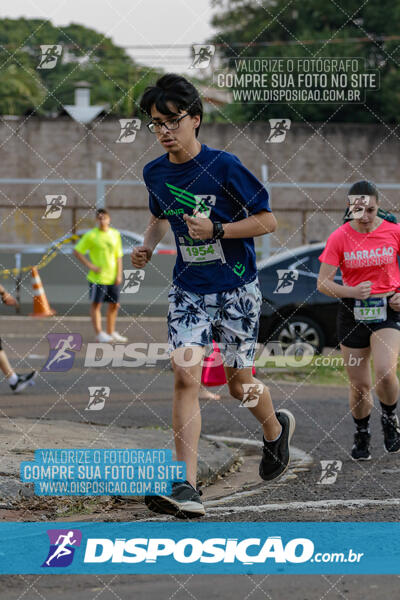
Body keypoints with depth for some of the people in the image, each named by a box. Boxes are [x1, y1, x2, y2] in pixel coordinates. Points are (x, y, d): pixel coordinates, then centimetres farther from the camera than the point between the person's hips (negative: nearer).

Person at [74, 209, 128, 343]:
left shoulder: (115, 234, 8)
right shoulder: (91, 235, -6)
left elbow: (118, 256, 12)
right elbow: (77, 251, -5)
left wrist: (119, 275, 4)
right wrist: (90, 265, -12)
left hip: (112, 277, 5)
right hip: (97, 277, -5)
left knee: (114, 304, 9)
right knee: (96, 304, -2)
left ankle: (111, 332, 21)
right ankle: (99, 334, 0)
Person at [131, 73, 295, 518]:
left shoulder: (223, 166, -15)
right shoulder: (155, 173, 2)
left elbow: (267, 220, -10)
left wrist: (217, 230, -22)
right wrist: (147, 247, 3)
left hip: (236, 290, -3)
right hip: (188, 292, 3)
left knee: (239, 384, 8)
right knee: (185, 375, -16)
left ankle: (275, 429, 45)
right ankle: (186, 490, -22)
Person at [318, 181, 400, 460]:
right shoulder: (339, 238, -5)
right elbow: (323, 282, -6)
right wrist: (352, 292, -23)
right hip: (352, 313, 1)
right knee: (360, 385, 4)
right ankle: (362, 434, 30)